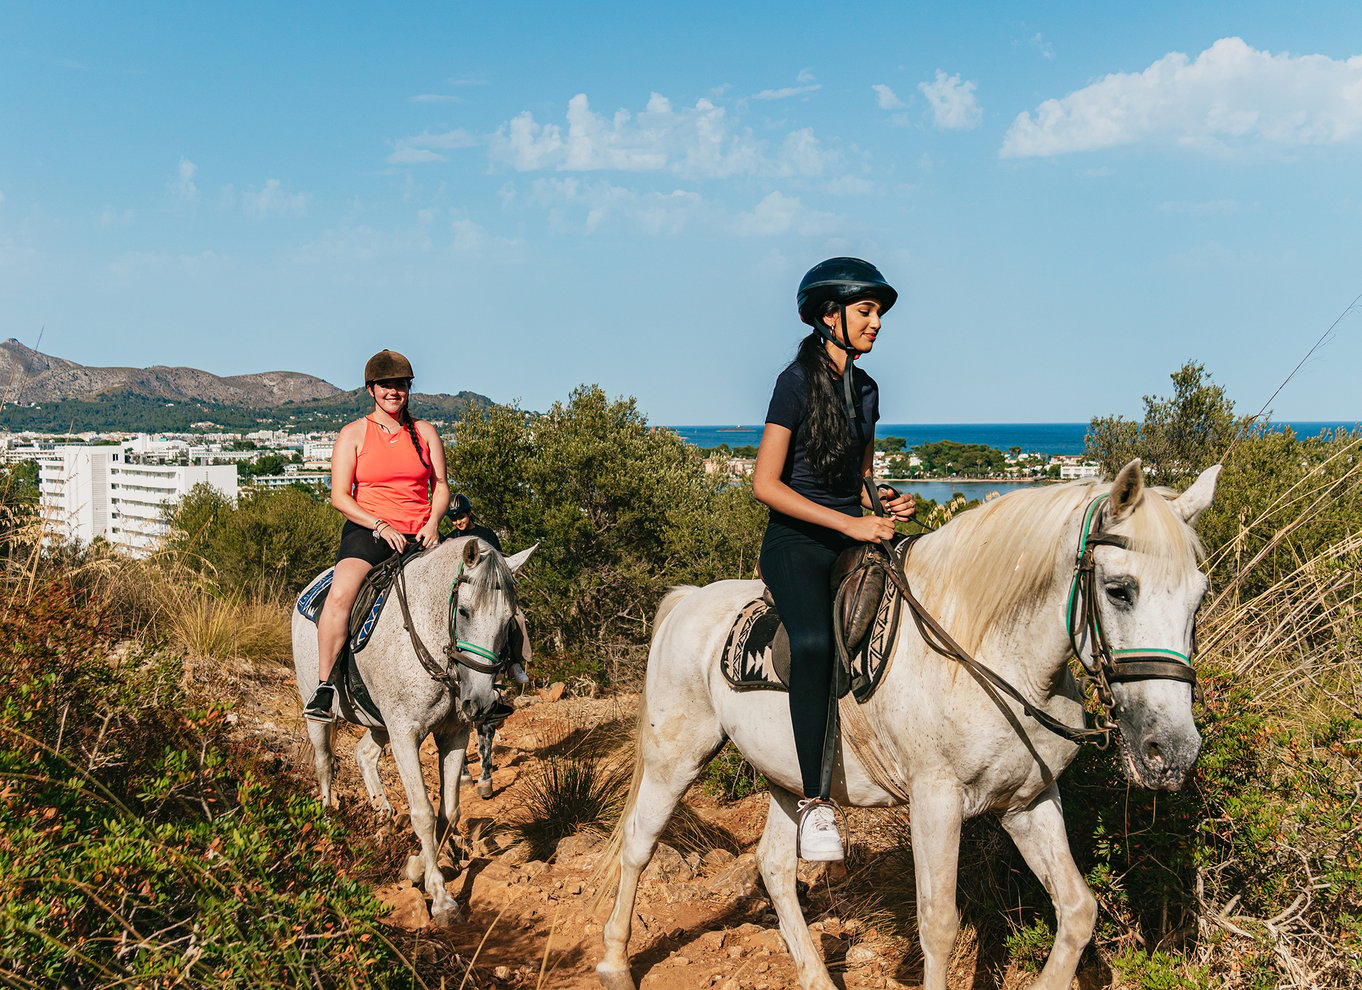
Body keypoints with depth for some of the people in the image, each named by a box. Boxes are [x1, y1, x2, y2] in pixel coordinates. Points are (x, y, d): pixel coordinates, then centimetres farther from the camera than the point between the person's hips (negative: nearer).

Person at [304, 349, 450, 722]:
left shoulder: (425, 432, 13)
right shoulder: (353, 434, 4)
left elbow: (441, 487, 13)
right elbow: (340, 496, -2)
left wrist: (433, 522, -8)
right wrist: (380, 526, -15)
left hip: (420, 534, 3)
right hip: (367, 529, -3)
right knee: (341, 593, -32)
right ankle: (324, 688, -26)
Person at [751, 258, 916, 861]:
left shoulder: (866, 388, 14)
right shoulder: (798, 381, -7)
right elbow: (765, 485, -12)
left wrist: (888, 506, 2)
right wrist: (849, 523, -16)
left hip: (854, 539, 8)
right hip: (796, 541, -7)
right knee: (815, 641, -33)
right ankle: (815, 802, -28)